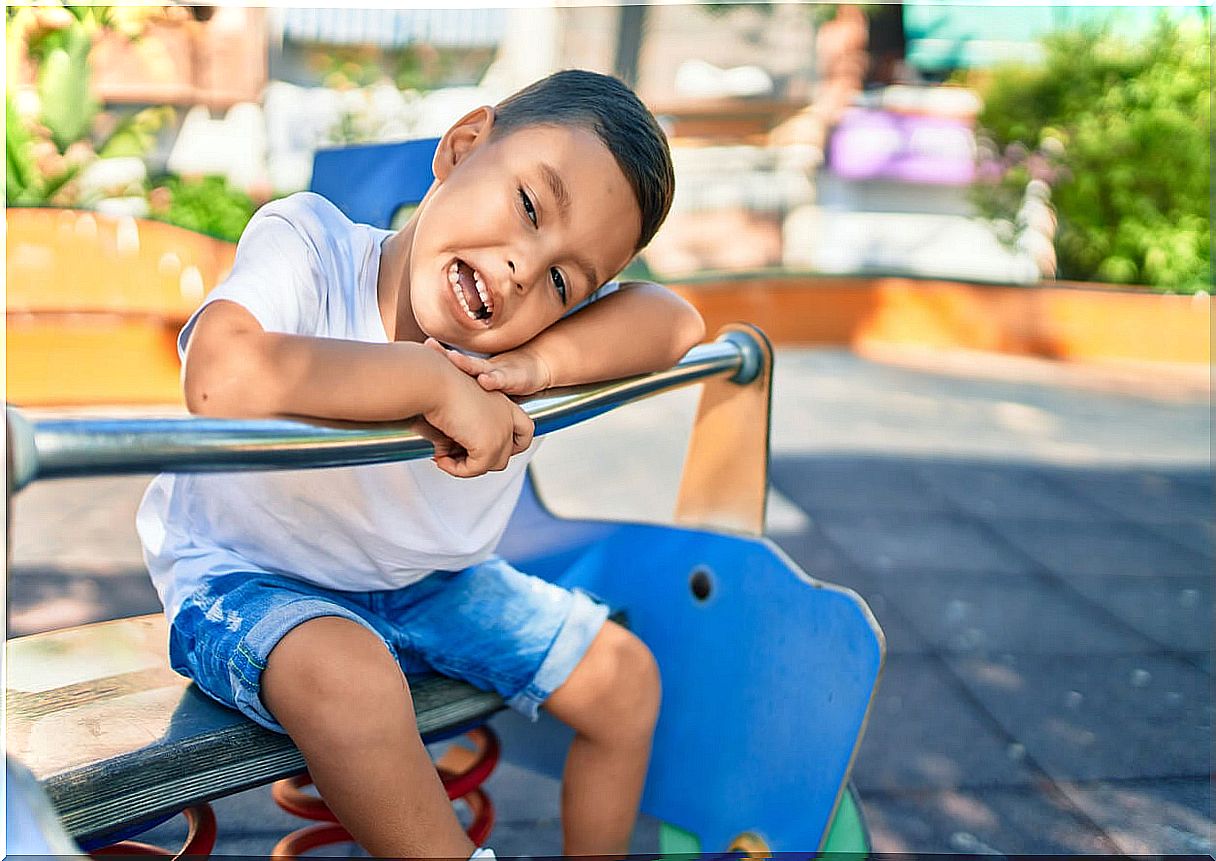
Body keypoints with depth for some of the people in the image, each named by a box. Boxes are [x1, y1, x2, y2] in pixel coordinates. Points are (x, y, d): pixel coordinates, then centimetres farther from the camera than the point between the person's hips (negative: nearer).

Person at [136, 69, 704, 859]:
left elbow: (676, 323, -20)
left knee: (626, 675, 3)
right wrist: (433, 380, -41)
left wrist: (540, 360, -35)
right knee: (349, 676, -37)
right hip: (246, 577, -5)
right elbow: (225, 379, -48)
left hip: (426, 582, 6)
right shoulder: (307, 245, -30)